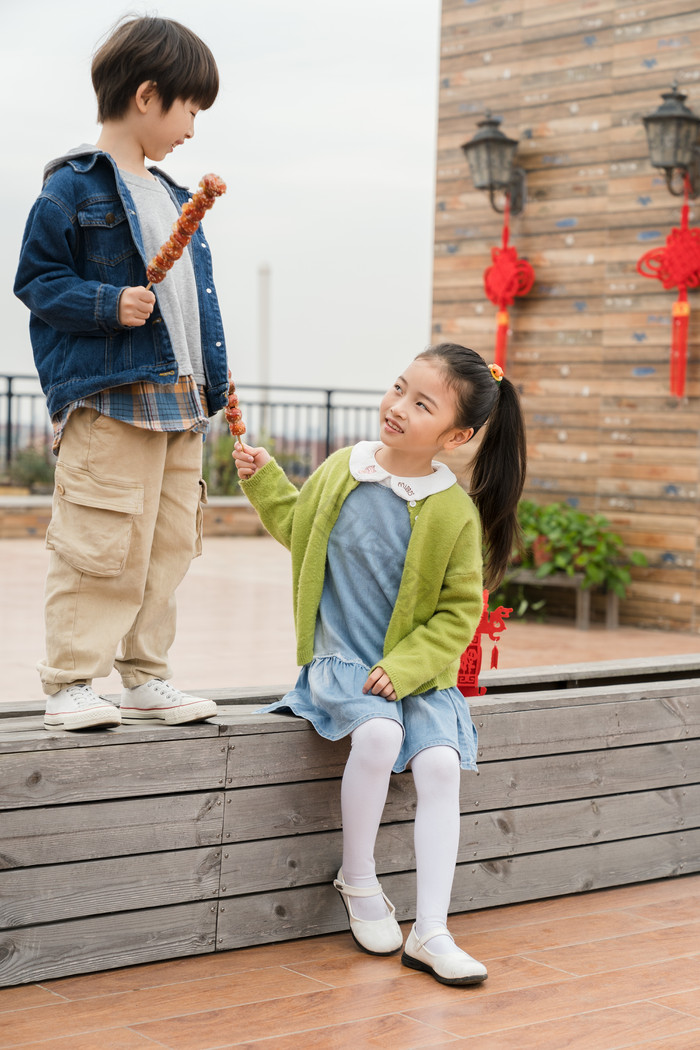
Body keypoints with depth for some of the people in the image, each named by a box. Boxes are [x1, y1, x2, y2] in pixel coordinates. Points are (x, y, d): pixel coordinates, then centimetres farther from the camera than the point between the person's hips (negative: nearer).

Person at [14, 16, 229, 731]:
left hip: (179, 404, 8)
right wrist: (109, 304, -21)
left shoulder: (174, 198, 20)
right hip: (108, 401, -8)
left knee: (167, 547, 10)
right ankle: (69, 683, 0)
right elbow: (37, 279, -8)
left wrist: (212, 382, 20)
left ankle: (144, 678, 19)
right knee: (101, 547, -10)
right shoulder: (73, 187, -5)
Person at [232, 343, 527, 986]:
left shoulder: (454, 512, -9)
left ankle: (431, 933, -15)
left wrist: (406, 667, -17)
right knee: (378, 734, -29)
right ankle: (358, 881, -6)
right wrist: (262, 478, 9)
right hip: (340, 660, 0)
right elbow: (299, 527, 21)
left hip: (415, 668, 0)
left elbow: (458, 612, -4)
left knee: (441, 764, -22)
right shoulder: (343, 469, 0)